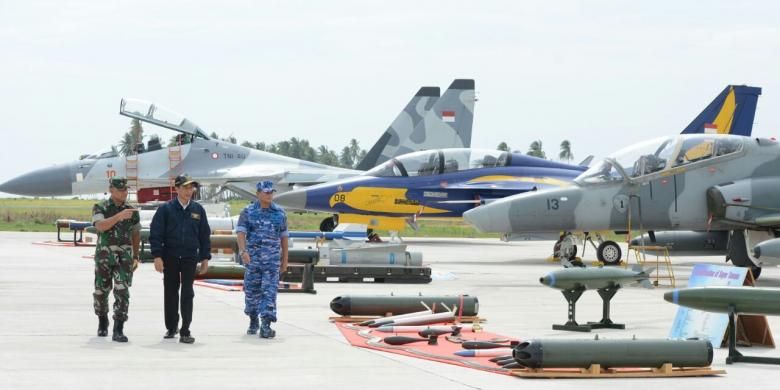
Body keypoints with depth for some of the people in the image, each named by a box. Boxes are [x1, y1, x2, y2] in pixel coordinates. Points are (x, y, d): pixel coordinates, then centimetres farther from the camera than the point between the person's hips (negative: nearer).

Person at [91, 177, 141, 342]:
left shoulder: (132, 211, 6)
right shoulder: (100, 208, -3)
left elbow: (136, 234, 18)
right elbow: (100, 226, -22)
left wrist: (136, 257, 19)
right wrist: (119, 216, -33)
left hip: (125, 257, 1)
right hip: (104, 256, -1)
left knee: (122, 292, -12)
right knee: (101, 292, 10)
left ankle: (118, 330, -13)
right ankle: (102, 322, 36)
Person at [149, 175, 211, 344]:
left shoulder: (198, 210, 4)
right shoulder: (166, 209, -4)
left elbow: (205, 235, 9)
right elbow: (155, 233, -5)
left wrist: (205, 257, 6)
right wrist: (157, 256, -10)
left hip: (190, 257, 1)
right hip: (170, 257, -1)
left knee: (187, 293, -5)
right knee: (171, 293, 9)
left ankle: (185, 331, -4)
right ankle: (171, 328, 22)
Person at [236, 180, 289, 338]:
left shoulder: (279, 213, 7)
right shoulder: (248, 212, 2)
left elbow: (283, 237, 11)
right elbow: (241, 232, -8)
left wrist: (285, 260, 10)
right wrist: (243, 251, -25)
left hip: (272, 260, 0)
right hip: (253, 258, 0)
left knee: (270, 291, -9)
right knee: (251, 291, 9)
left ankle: (266, 325, -13)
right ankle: (253, 321, 28)